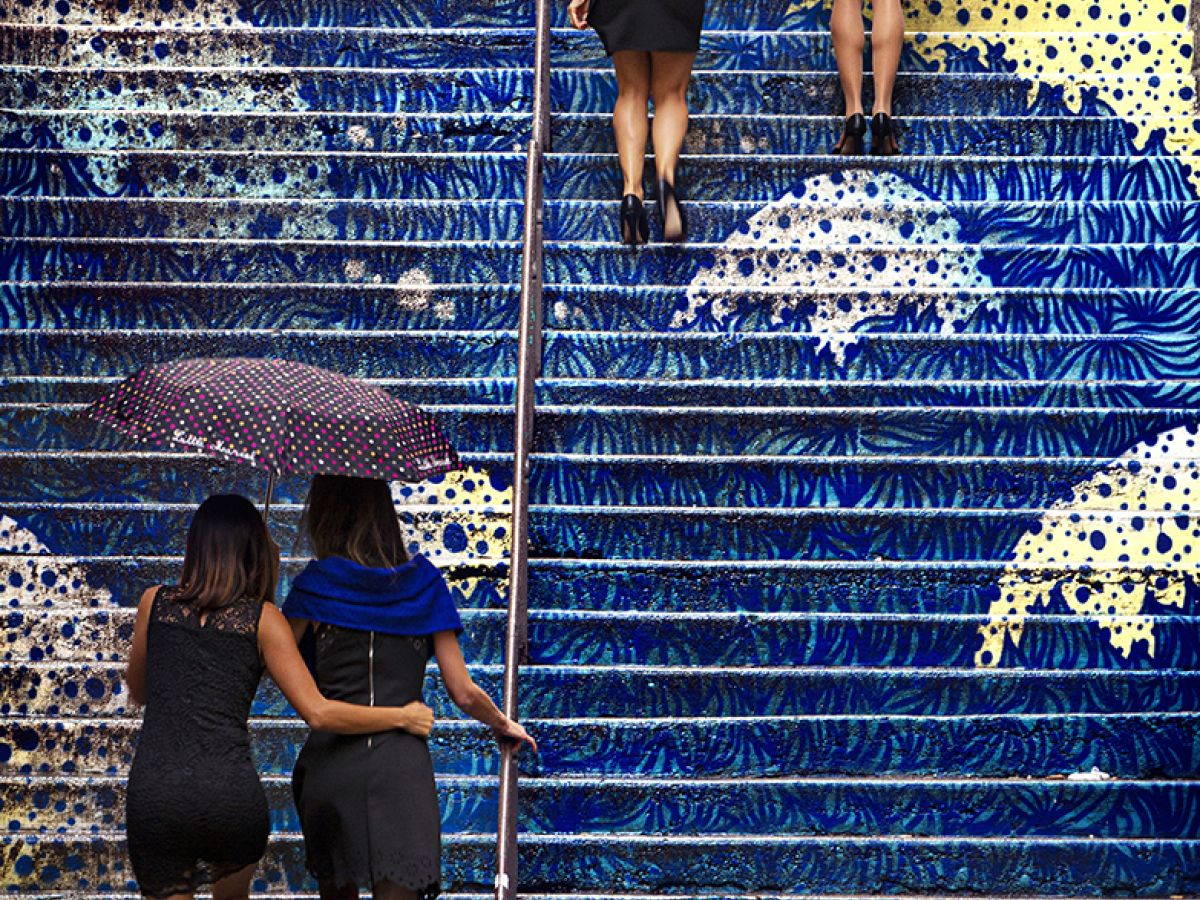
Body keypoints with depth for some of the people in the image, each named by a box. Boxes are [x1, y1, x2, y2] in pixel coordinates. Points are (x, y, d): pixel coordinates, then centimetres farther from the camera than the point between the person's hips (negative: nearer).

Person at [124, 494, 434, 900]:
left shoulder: (155, 602, 10)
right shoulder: (262, 619, 5)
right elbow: (318, 713, 0)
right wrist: (402, 717, 11)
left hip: (154, 794, 0)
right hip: (230, 796, 0)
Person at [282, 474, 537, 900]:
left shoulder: (316, 583, 1)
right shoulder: (424, 583, 7)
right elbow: (463, 693, 7)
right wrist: (504, 725, 27)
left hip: (330, 763, 0)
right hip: (403, 767, 0)